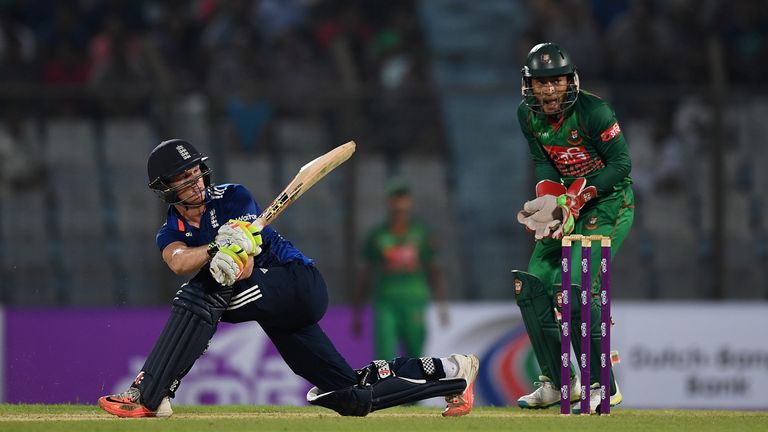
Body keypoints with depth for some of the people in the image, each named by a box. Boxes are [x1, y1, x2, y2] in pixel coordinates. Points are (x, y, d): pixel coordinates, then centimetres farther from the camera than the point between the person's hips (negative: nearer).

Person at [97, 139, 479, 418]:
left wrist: (236, 257, -42)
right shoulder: (170, 234, 8)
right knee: (353, 397, 5)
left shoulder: (232, 198, -4)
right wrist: (217, 247, -39)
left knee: (202, 293, -28)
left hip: (300, 282, -6)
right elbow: (179, 262, -19)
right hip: (277, 315, 6)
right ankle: (447, 372, 21)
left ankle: (147, 396, -29)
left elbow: (245, 268, -19)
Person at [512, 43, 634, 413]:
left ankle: (603, 387, -13)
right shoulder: (528, 115, 0)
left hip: (609, 203, -8)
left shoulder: (594, 112, -21)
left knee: (574, 288, -21)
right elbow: (542, 161, 8)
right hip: (568, 203, 8)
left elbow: (621, 163, -18)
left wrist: (578, 197, -24)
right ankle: (556, 383, 14)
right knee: (532, 287, 2)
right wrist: (548, 195, -12)